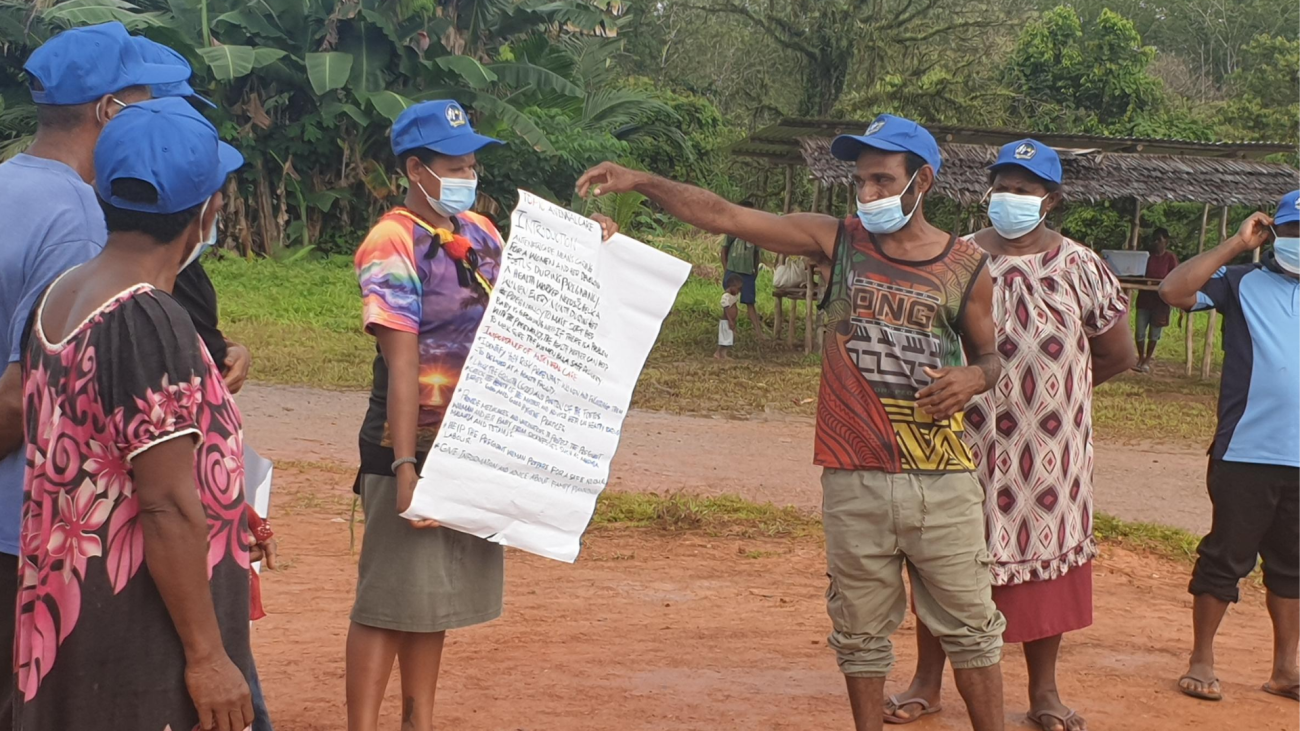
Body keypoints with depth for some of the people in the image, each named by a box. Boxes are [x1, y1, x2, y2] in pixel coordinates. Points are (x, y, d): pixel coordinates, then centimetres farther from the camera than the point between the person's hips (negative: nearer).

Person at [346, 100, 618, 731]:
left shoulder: (479, 231, 9)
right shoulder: (393, 244, -13)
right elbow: (401, 364, -21)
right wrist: (404, 466, -25)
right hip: (413, 449, -7)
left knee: (437, 594, 15)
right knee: (389, 600, -2)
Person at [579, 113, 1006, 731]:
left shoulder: (967, 267, 1)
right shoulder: (838, 241, 1)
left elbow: (988, 353, 14)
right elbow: (725, 217, -4)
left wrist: (973, 378, -9)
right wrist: (641, 182, -12)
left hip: (943, 480, 0)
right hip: (855, 481, 1)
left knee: (969, 624, 8)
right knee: (861, 632, 11)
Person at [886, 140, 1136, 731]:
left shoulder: (1079, 267, 0)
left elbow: (1119, 355, 7)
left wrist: (1058, 387, 11)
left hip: (1050, 452, 0)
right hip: (966, 442, 0)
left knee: (1046, 554, 7)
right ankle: (927, 682, 18)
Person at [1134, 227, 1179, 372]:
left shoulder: (1170, 258, -3)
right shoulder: (1148, 256, 4)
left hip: (1160, 300, -3)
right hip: (1144, 297, 3)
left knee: (1154, 333, 5)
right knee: (1140, 331, 1)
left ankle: (1147, 361, 14)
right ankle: (1141, 359, 16)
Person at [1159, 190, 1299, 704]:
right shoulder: (1243, 282, 1)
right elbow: (1174, 290, -13)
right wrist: (1237, 244, -10)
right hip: (1246, 454, -4)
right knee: (1226, 558, 3)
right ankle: (1201, 661, 13)